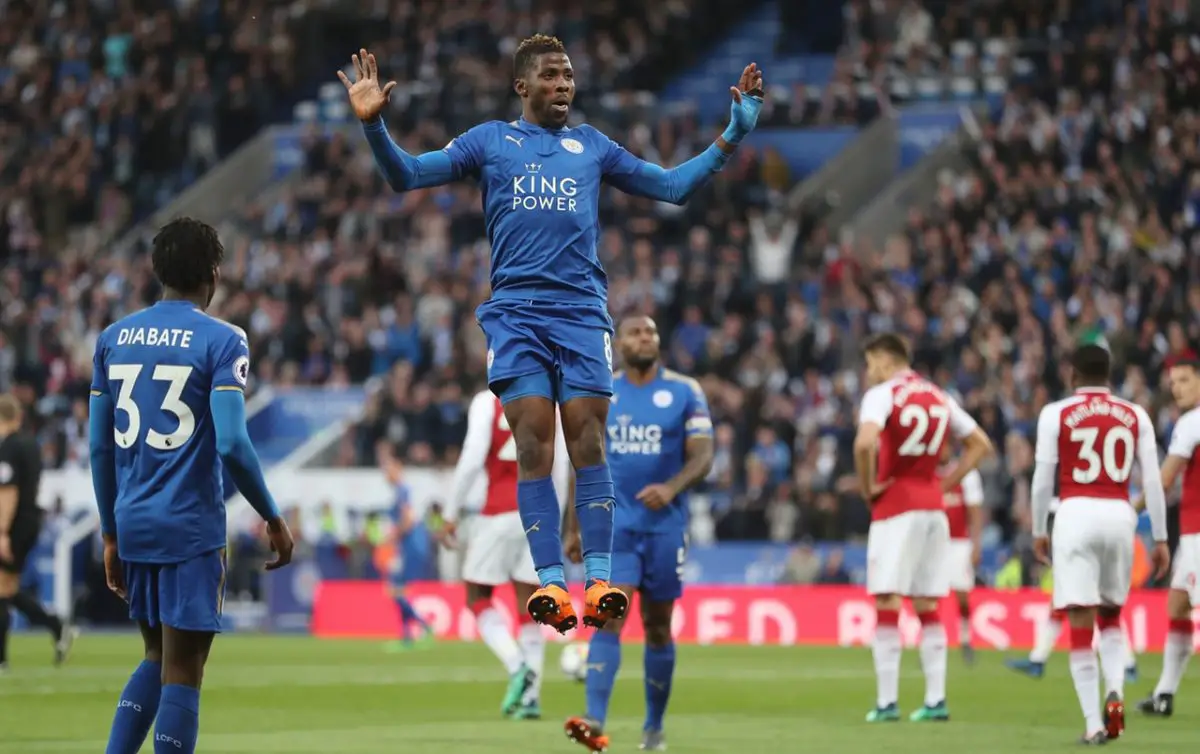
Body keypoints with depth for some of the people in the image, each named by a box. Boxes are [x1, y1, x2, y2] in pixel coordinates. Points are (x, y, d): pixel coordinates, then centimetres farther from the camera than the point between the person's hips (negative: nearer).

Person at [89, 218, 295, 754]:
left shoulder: (114, 338, 8)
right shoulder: (221, 341, -8)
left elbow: (99, 446, 11)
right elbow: (231, 444, -17)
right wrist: (273, 519, -5)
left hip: (133, 527, 5)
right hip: (191, 529, -5)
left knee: (157, 661, 20)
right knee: (181, 674, -1)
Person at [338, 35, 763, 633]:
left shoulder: (592, 147, 17)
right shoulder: (490, 141, 13)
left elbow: (673, 187, 21)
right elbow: (406, 175, 8)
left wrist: (732, 136, 14)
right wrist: (373, 124, -8)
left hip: (582, 310, 1)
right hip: (515, 311, -1)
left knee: (587, 440, -9)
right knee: (533, 443, -11)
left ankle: (599, 578, -11)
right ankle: (550, 582, -14)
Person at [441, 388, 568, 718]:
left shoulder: (488, 402, -6)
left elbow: (472, 459, -12)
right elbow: (561, 470, 10)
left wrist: (451, 514, -4)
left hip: (496, 514, -4)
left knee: (478, 597, 9)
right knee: (529, 605, 7)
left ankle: (517, 666, -13)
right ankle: (531, 696, 2)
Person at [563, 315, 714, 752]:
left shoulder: (685, 392, 1)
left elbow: (702, 456, -5)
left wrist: (672, 487, -24)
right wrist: (573, 526, 11)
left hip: (665, 524, 0)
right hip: (613, 523, 0)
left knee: (658, 626, 8)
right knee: (608, 616, -15)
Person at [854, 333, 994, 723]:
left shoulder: (882, 394, -7)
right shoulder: (938, 397, 14)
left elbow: (865, 442, -26)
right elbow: (980, 444, 19)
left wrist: (867, 486, -11)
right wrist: (945, 483, 13)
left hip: (895, 506, -6)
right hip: (933, 507, 6)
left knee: (886, 603, -4)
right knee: (927, 606, 10)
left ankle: (886, 701, -6)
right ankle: (936, 700, 8)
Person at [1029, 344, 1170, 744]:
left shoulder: (1056, 414, 1)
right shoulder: (1135, 415, 8)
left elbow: (1043, 478, 1)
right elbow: (1153, 480, 6)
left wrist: (1038, 531, 12)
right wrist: (1160, 539, 11)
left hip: (1076, 516, -3)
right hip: (1119, 516, 3)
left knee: (1081, 622, -1)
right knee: (1110, 616, 22)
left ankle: (1094, 724, -6)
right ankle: (1115, 692, -3)